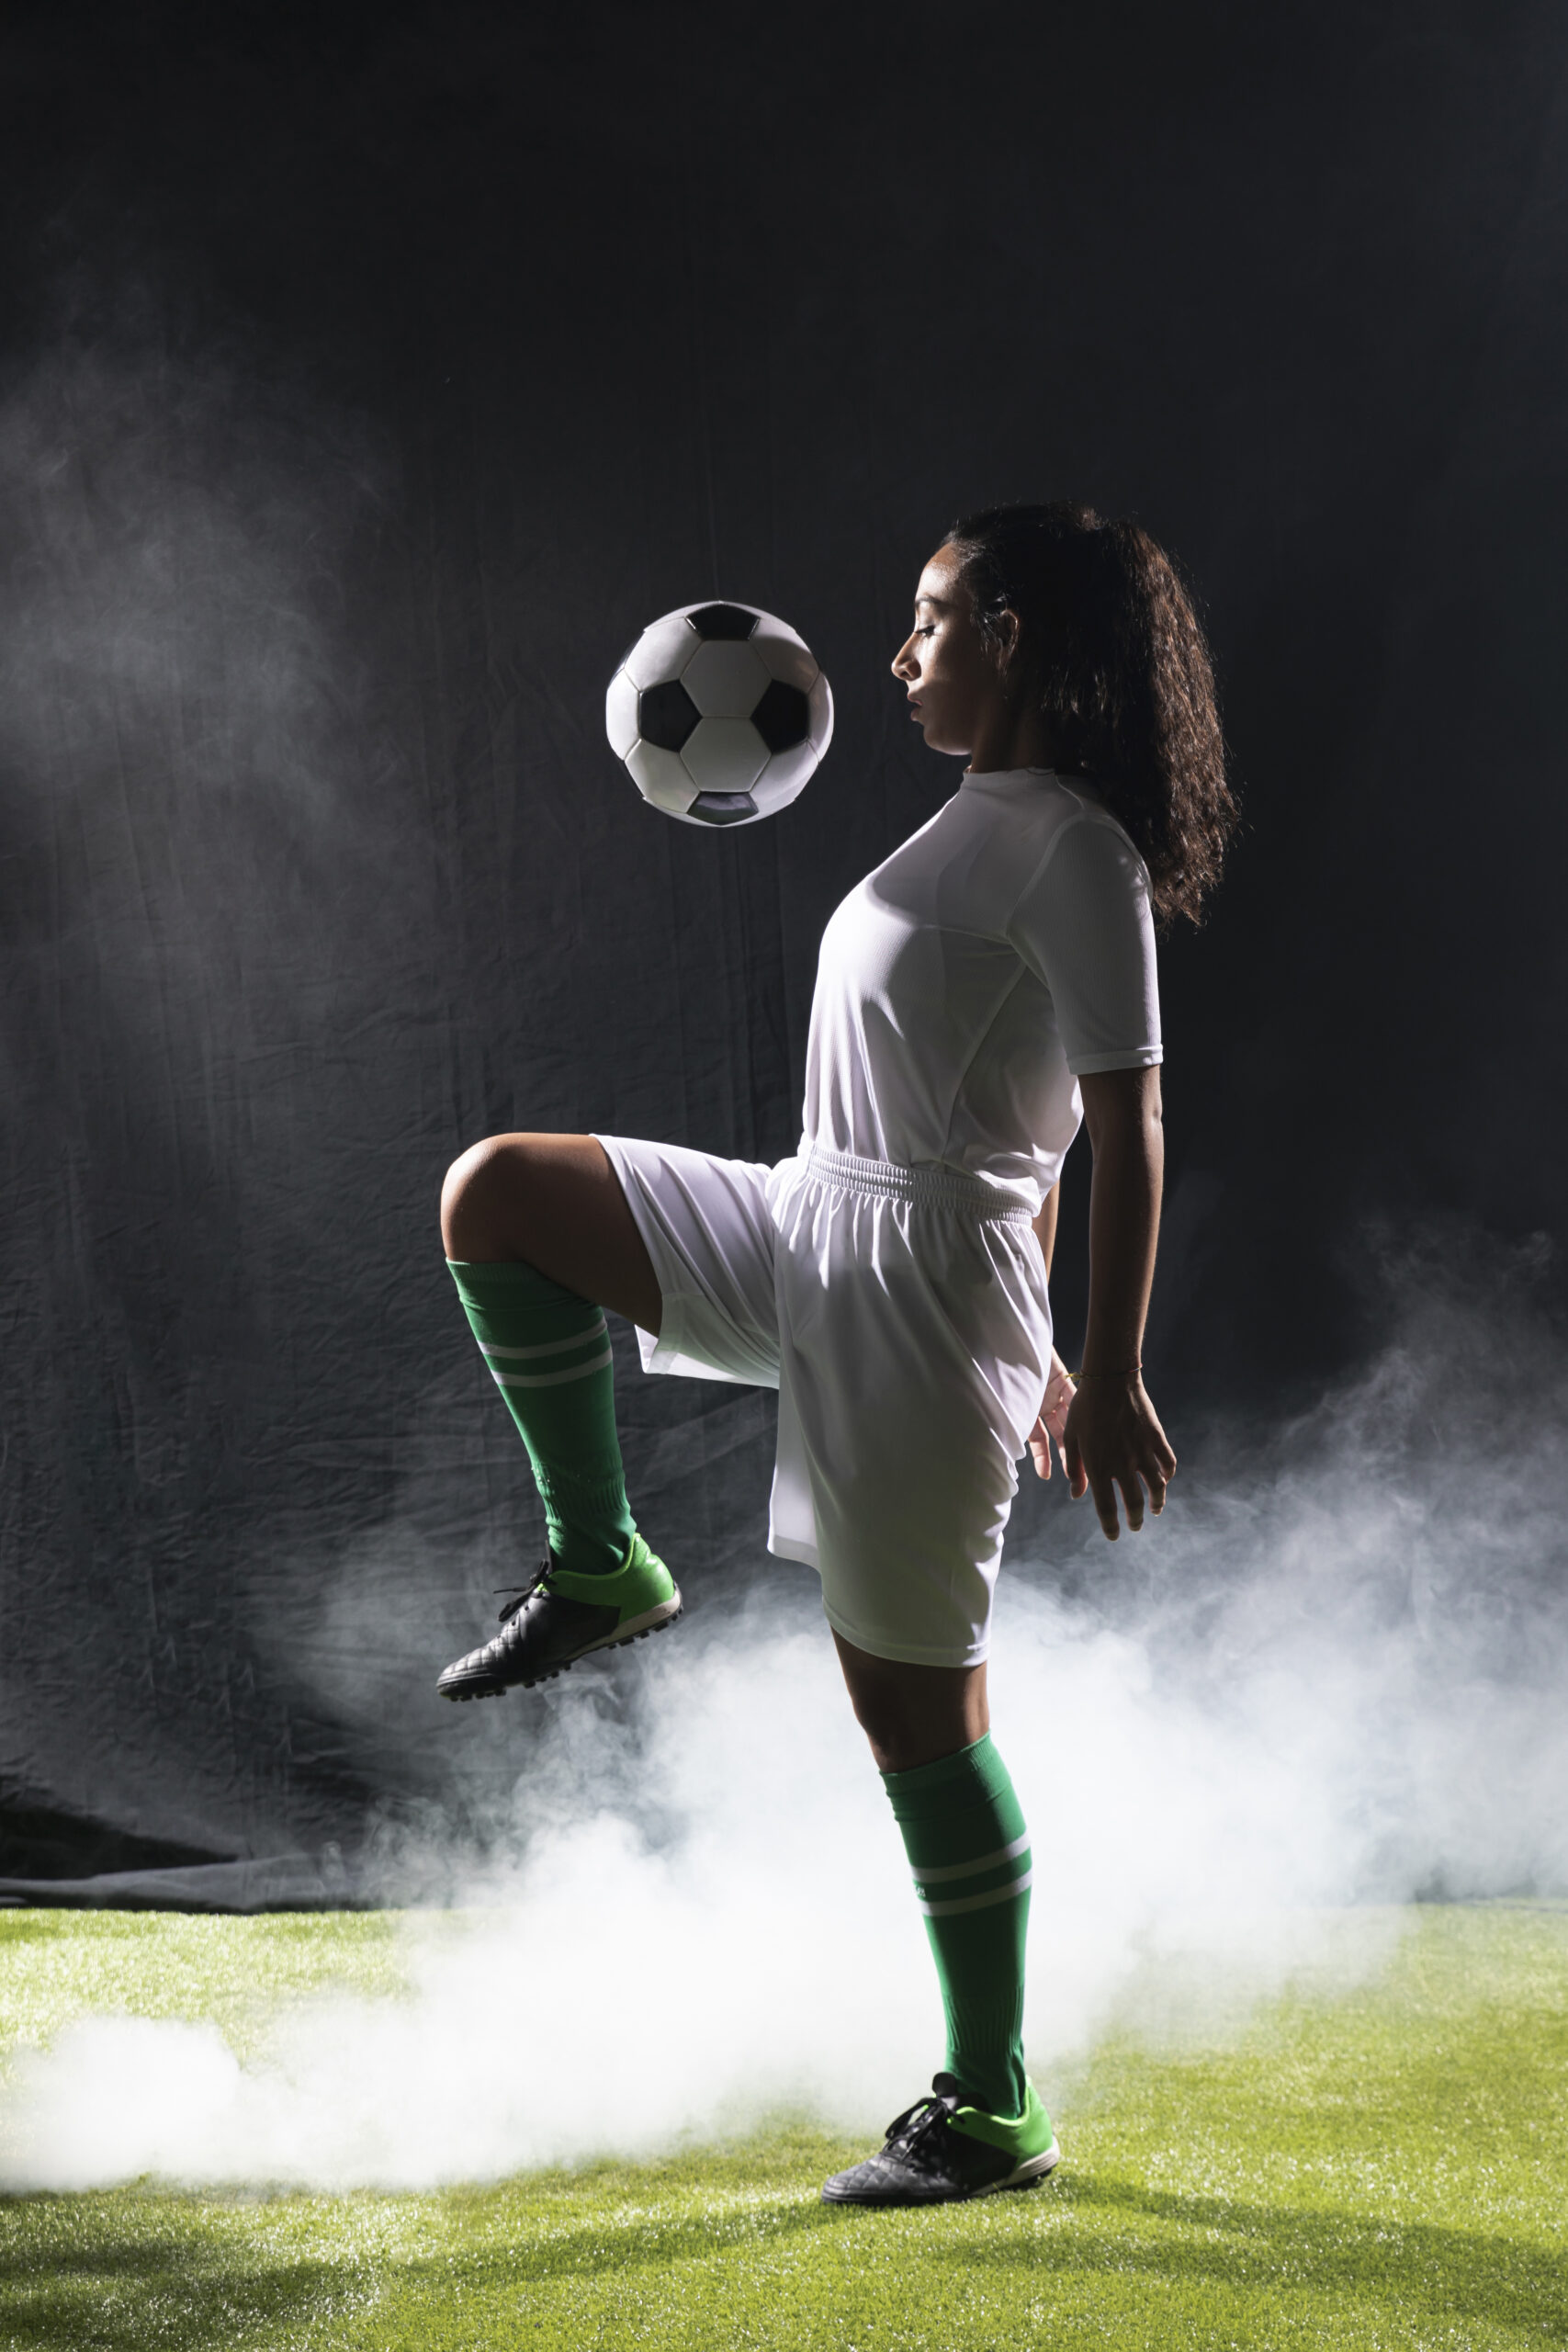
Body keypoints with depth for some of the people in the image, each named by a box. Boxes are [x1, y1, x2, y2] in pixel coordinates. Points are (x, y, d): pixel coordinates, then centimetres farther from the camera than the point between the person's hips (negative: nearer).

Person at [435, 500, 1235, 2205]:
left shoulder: (1076, 851, -13)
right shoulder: (982, 822, 16)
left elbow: (1125, 1130, -19)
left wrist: (1109, 1382, -22)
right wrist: (1024, 1344, 24)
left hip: (923, 1283, -9)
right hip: (809, 1232, 9)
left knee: (912, 1697, -3)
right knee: (494, 1192, 0)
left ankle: (991, 2112, 11)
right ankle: (601, 1569, 6)